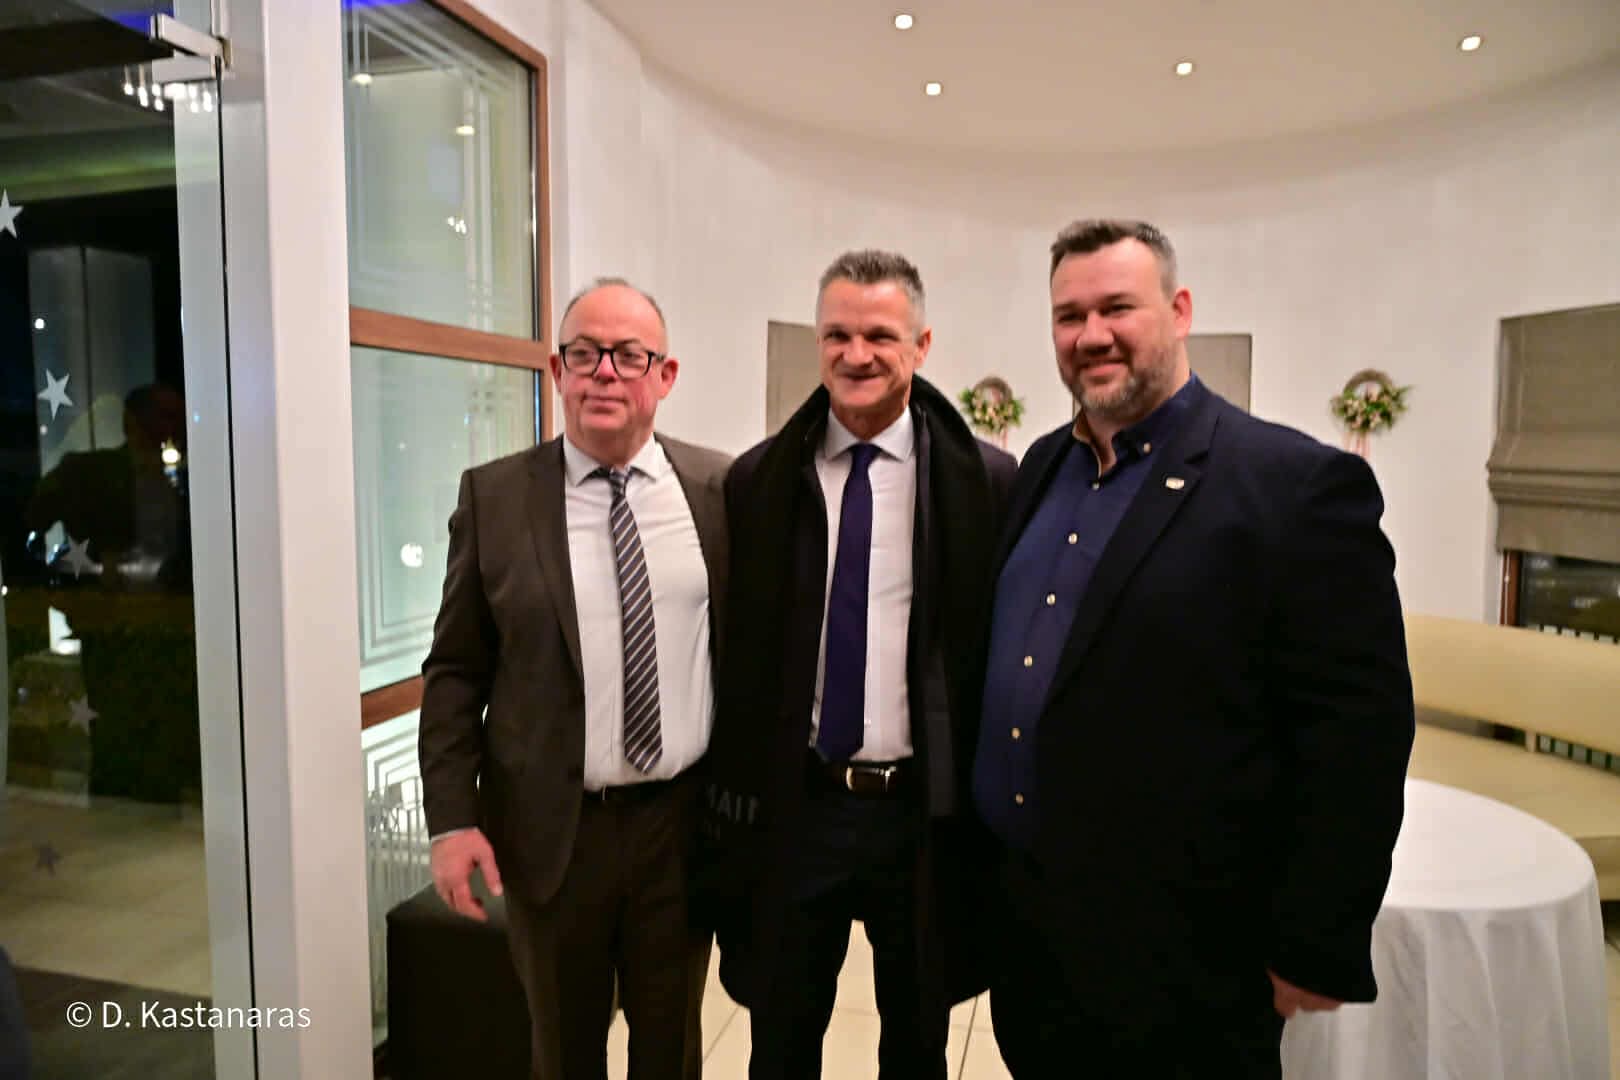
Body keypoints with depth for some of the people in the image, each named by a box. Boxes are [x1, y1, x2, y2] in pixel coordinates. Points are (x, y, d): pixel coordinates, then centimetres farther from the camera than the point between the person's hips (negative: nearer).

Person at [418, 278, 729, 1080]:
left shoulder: (719, 489, -2)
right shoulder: (494, 496, -4)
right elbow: (455, 672, -1)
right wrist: (452, 819, -7)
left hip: (686, 819, 1)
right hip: (552, 827, 0)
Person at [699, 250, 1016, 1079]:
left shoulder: (987, 480, -7)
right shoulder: (757, 480, -1)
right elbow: (738, 651, 2)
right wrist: (733, 797, 3)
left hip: (925, 812, -1)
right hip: (793, 808, 1)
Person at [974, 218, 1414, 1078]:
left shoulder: (1299, 485, -15)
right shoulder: (1042, 469, 6)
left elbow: (1356, 740, -15)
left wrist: (1314, 954, -13)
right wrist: (984, 859, 14)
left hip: (1176, 963, -6)